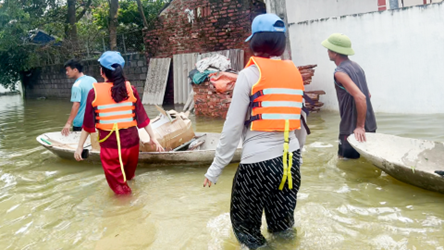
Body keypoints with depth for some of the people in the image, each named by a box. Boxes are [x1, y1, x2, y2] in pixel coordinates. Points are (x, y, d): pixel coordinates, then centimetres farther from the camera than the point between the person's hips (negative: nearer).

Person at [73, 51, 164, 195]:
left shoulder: (95, 92, -9)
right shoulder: (130, 89, -4)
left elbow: (88, 123, -4)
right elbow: (142, 116, -1)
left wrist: (80, 146, 6)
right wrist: (152, 137, 8)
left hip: (110, 144, -3)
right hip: (131, 141, 3)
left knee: (116, 180, 14)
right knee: (128, 175, 27)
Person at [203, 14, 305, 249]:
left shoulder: (250, 73, -8)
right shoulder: (295, 73, 8)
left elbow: (233, 126, -9)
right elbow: (298, 120, 15)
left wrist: (216, 168, -2)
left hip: (259, 160, -6)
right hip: (291, 158, 6)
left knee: (245, 225, 12)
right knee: (283, 224, 20)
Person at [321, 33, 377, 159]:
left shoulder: (340, 72, -18)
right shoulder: (357, 66, 11)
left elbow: (360, 97, -29)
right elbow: (367, 94, 19)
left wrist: (360, 126, -23)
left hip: (352, 128, -9)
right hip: (370, 125, 9)